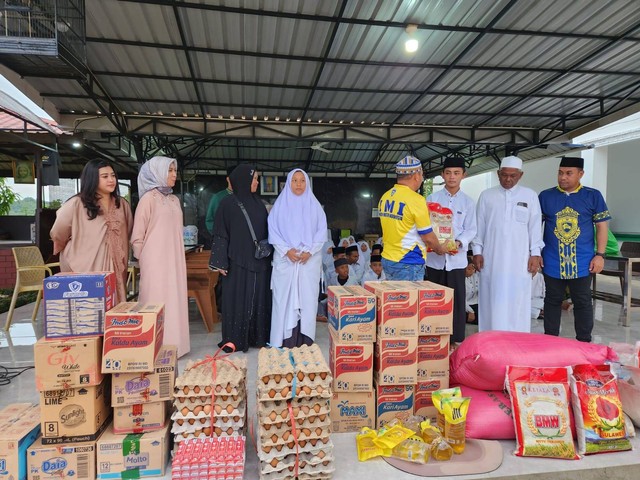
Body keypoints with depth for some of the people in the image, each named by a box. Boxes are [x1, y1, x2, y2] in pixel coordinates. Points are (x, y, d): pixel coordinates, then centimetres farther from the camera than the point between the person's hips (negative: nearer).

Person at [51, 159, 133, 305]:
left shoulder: (122, 205, 9)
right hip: (84, 272, -4)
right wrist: (79, 250, 16)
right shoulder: (76, 205, -8)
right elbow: (58, 235, 4)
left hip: (115, 272, 4)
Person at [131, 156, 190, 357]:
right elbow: (137, 236, -8)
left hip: (174, 261, 7)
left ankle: (172, 344, 19)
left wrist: (178, 258, 16)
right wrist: (144, 261, -2)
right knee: (157, 303, -1)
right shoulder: (149, 198, -8)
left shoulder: (174, 200, 13)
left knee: (174, 301, 9)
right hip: (156, 261, -7)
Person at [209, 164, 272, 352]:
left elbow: (266, 230, 13)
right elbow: (221, 234, -6)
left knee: (259, 298, 8)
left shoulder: (258, 203, 11)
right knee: (237, 299, 1)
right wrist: (221, 261, -12)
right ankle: (235, 340, 12)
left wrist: (269, 254, 8)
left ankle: (258, 336, 19)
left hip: (259, 260, 5)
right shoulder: (228, 203, -4)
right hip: (238, 260, -5)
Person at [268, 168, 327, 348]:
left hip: (310, 260, 1)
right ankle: (285, 340, 4)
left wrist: (309, 251, -10)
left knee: (307, 298, 0)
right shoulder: (280, 205, 7)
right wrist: (286, 250, -12)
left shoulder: (314, 206, 8)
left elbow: (321, 231, 3)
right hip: (285, 259, 0)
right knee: (285, 298, -2)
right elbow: (273, 231, 1)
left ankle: (305, 339, 8)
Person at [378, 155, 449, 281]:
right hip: (408, 263, -7)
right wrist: (439, 249, 9)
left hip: (387, 260, 7)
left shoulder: (384, 197, 6)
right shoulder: (416, 200, -16)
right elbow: (428, 237, -10)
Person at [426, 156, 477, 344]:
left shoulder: (468, 202, 6)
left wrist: (459, 242, -16)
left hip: (457, 258, 0)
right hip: (434, 257, 0)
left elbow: (471, 229, 3)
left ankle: (457, 340, 15)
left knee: (457, 299, 3)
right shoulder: (432, 198, 5)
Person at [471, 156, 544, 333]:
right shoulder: (486, 195, 7)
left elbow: (535, 227, 5)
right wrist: (477, 251, 3)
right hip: (491, 259, 1)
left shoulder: (530, 196, 6)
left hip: (519, 260, 0)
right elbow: (479, 226, 7)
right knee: (492, 302, 4)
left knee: (517, 303, 1)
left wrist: (535, 254, 0)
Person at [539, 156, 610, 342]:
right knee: (552, 301, 10)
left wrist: (600, 255, -4)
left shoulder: (593, 196, 1)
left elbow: (601, 226, 2)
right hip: (552, 262, 1)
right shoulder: (545, 196, 2)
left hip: (582, 262, 0)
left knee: (583, 303, 9)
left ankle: (584, 343, 23)